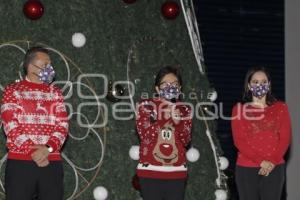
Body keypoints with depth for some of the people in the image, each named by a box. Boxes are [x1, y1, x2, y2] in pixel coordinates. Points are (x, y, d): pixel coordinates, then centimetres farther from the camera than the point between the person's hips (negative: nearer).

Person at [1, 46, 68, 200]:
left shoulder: (55, 92, 16)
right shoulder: (13, 90, 6)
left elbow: (63, 125, 6)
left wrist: (48, 148, -13)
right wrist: (31, 150, -16)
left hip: (51, 162, 3)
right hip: (20, 162, -3)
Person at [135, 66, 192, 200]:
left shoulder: (184, 110, 9)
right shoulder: (146, 106, 0)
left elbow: (185, 140, 0)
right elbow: (145, 135, -12)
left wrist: (178, 121, -18)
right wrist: (165, 116, -19)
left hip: (177, 172, 3)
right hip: (150, 171, -3)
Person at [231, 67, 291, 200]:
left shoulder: (280, 108, 9)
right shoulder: (239, 109, 4)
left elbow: (285, 138, 2)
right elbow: (239, 140, -4)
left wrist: (272, 161, -12)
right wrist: (261, 161, -14)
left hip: (275, 168, 1)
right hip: (246, 168, -1)